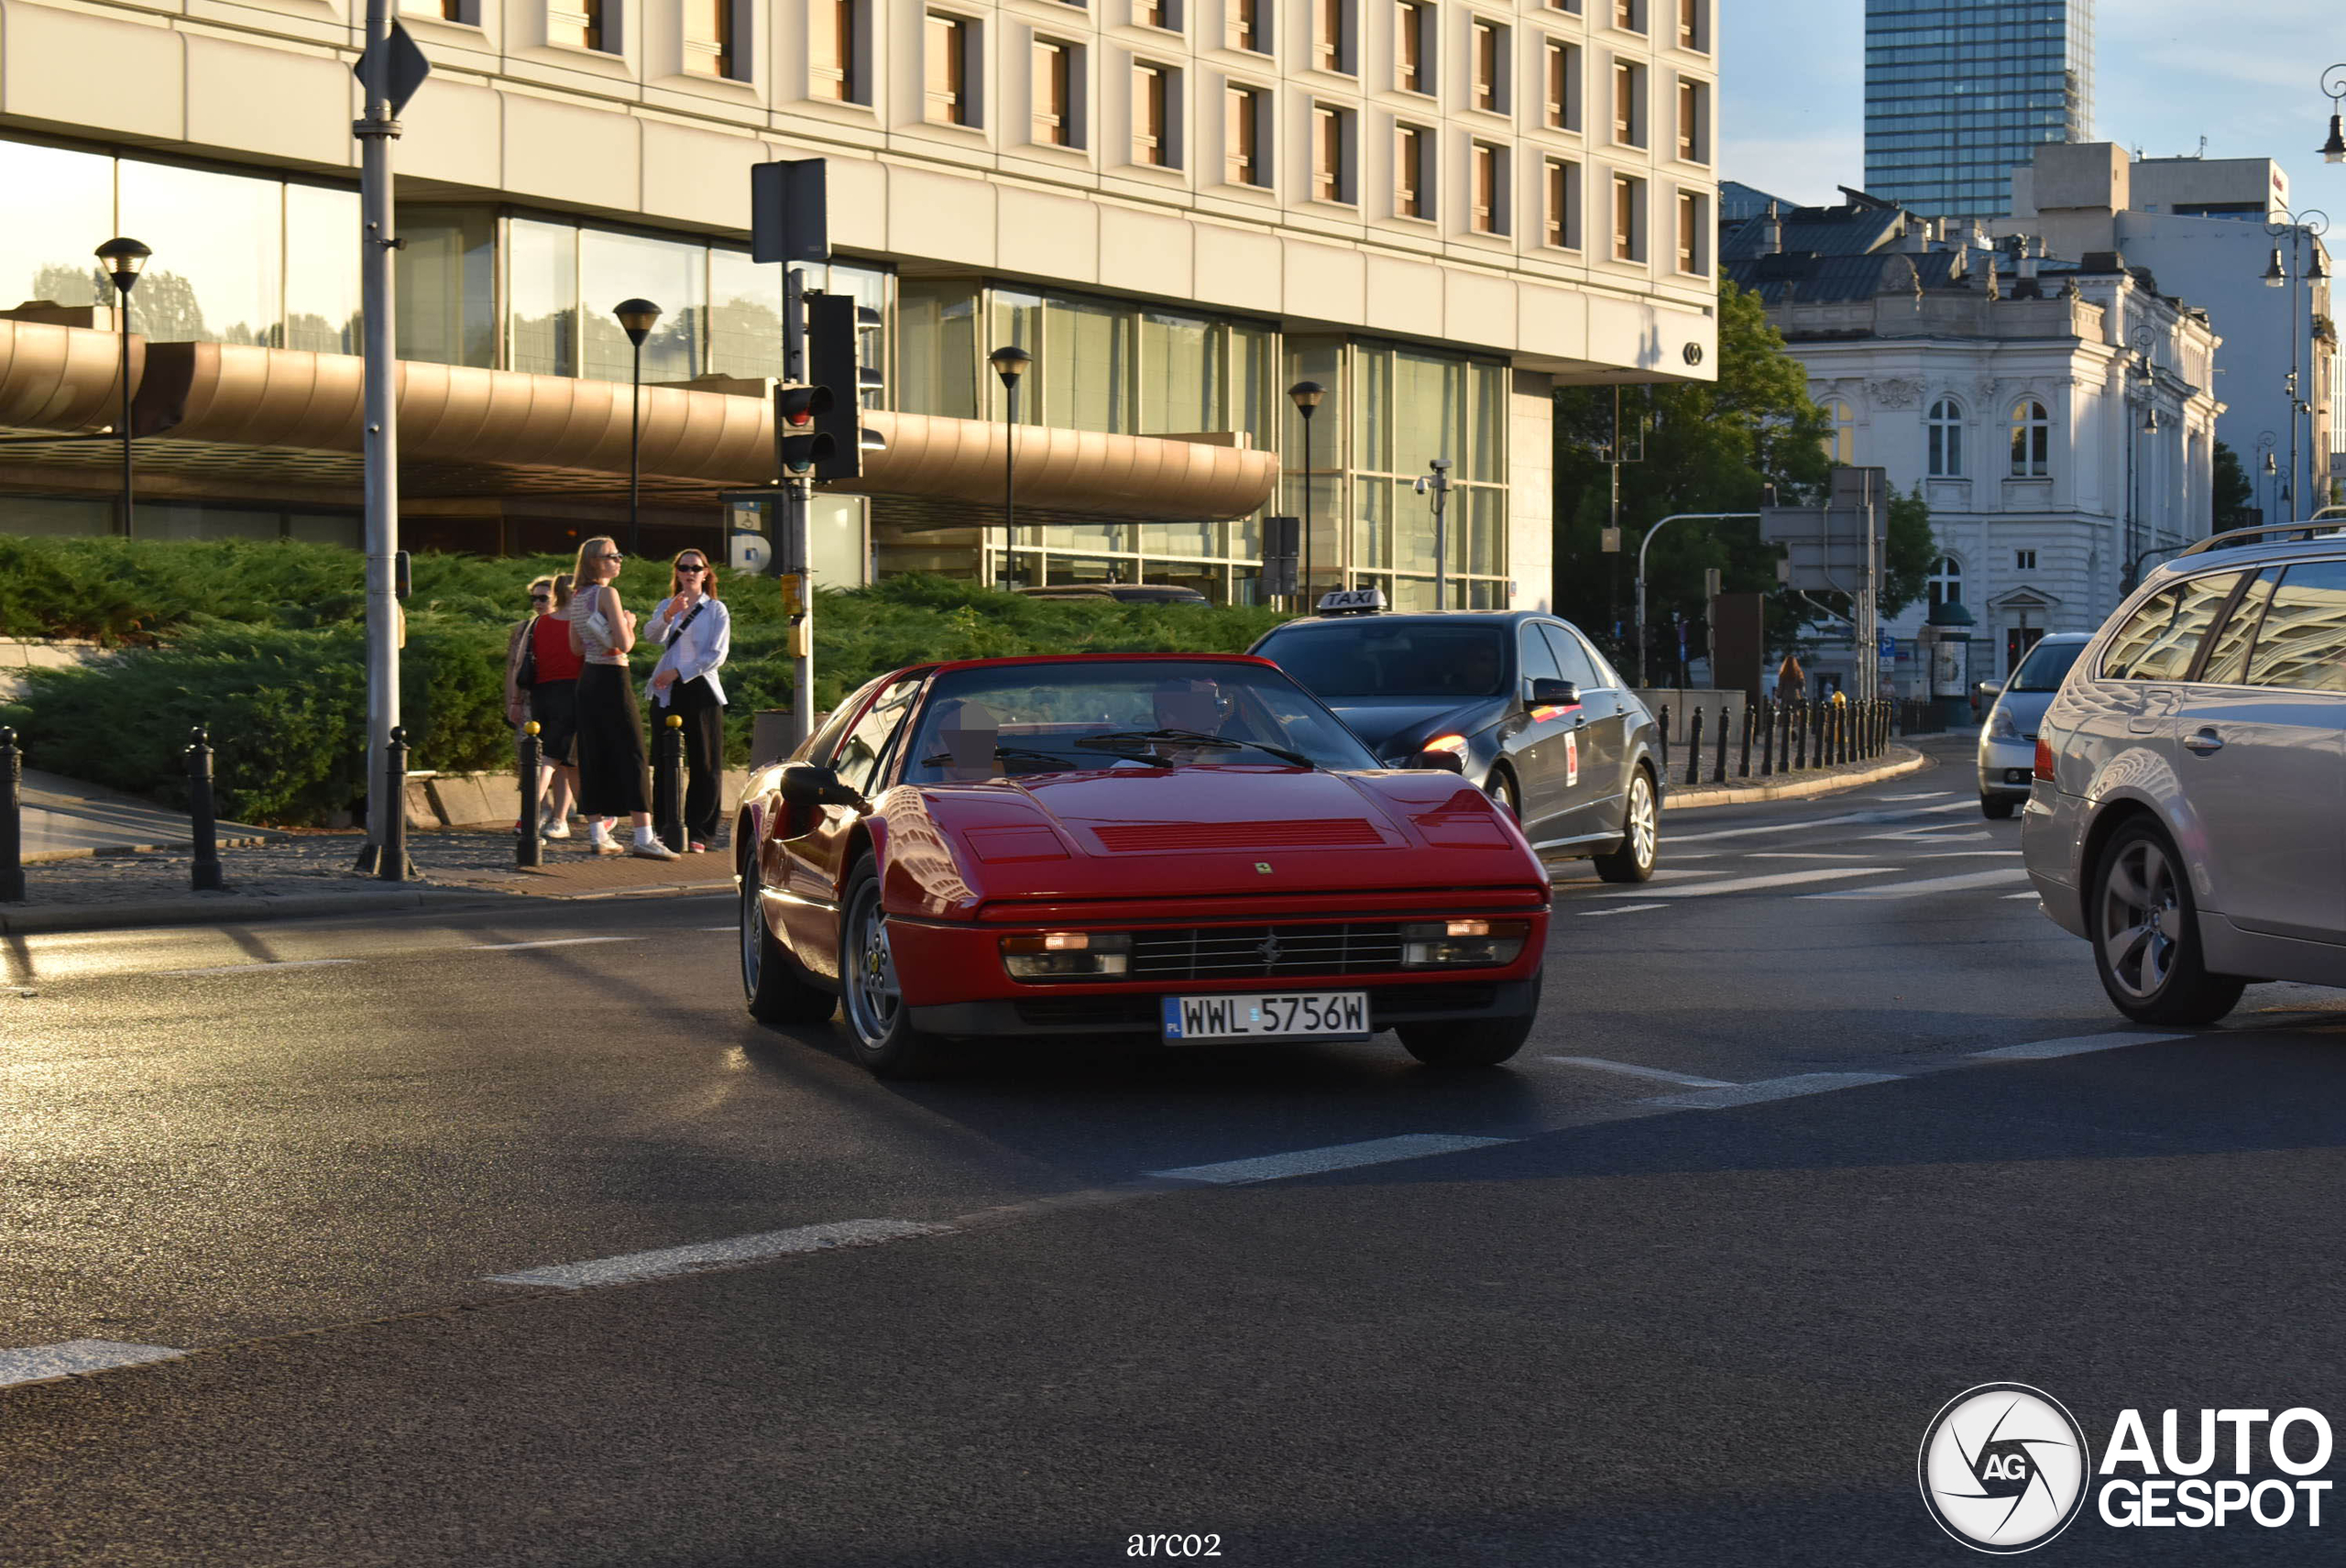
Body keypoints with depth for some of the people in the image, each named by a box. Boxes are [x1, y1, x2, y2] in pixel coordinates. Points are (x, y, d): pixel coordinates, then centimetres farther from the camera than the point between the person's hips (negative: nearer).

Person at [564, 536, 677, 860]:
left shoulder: (577, 597, 11)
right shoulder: (607, 594, -13)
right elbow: (624, 644, -18)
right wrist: (629, 625, 1)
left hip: (588, 678, 8)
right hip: (612, 678, -8)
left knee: (593, 757, 10)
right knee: (631, 756, -9)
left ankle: (597, 835, 12)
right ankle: (643, 837, -15)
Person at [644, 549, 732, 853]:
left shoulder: (716, 610, 4)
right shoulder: (666, 606, 13)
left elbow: (717, 655, -5)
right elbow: (652, 635, -7)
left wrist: (678, 673, -12)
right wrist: (669, 615, -28)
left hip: (700, 690, -2)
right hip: (667, 693, 3)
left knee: (704, 765, -3)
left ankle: (698, 833, 0)